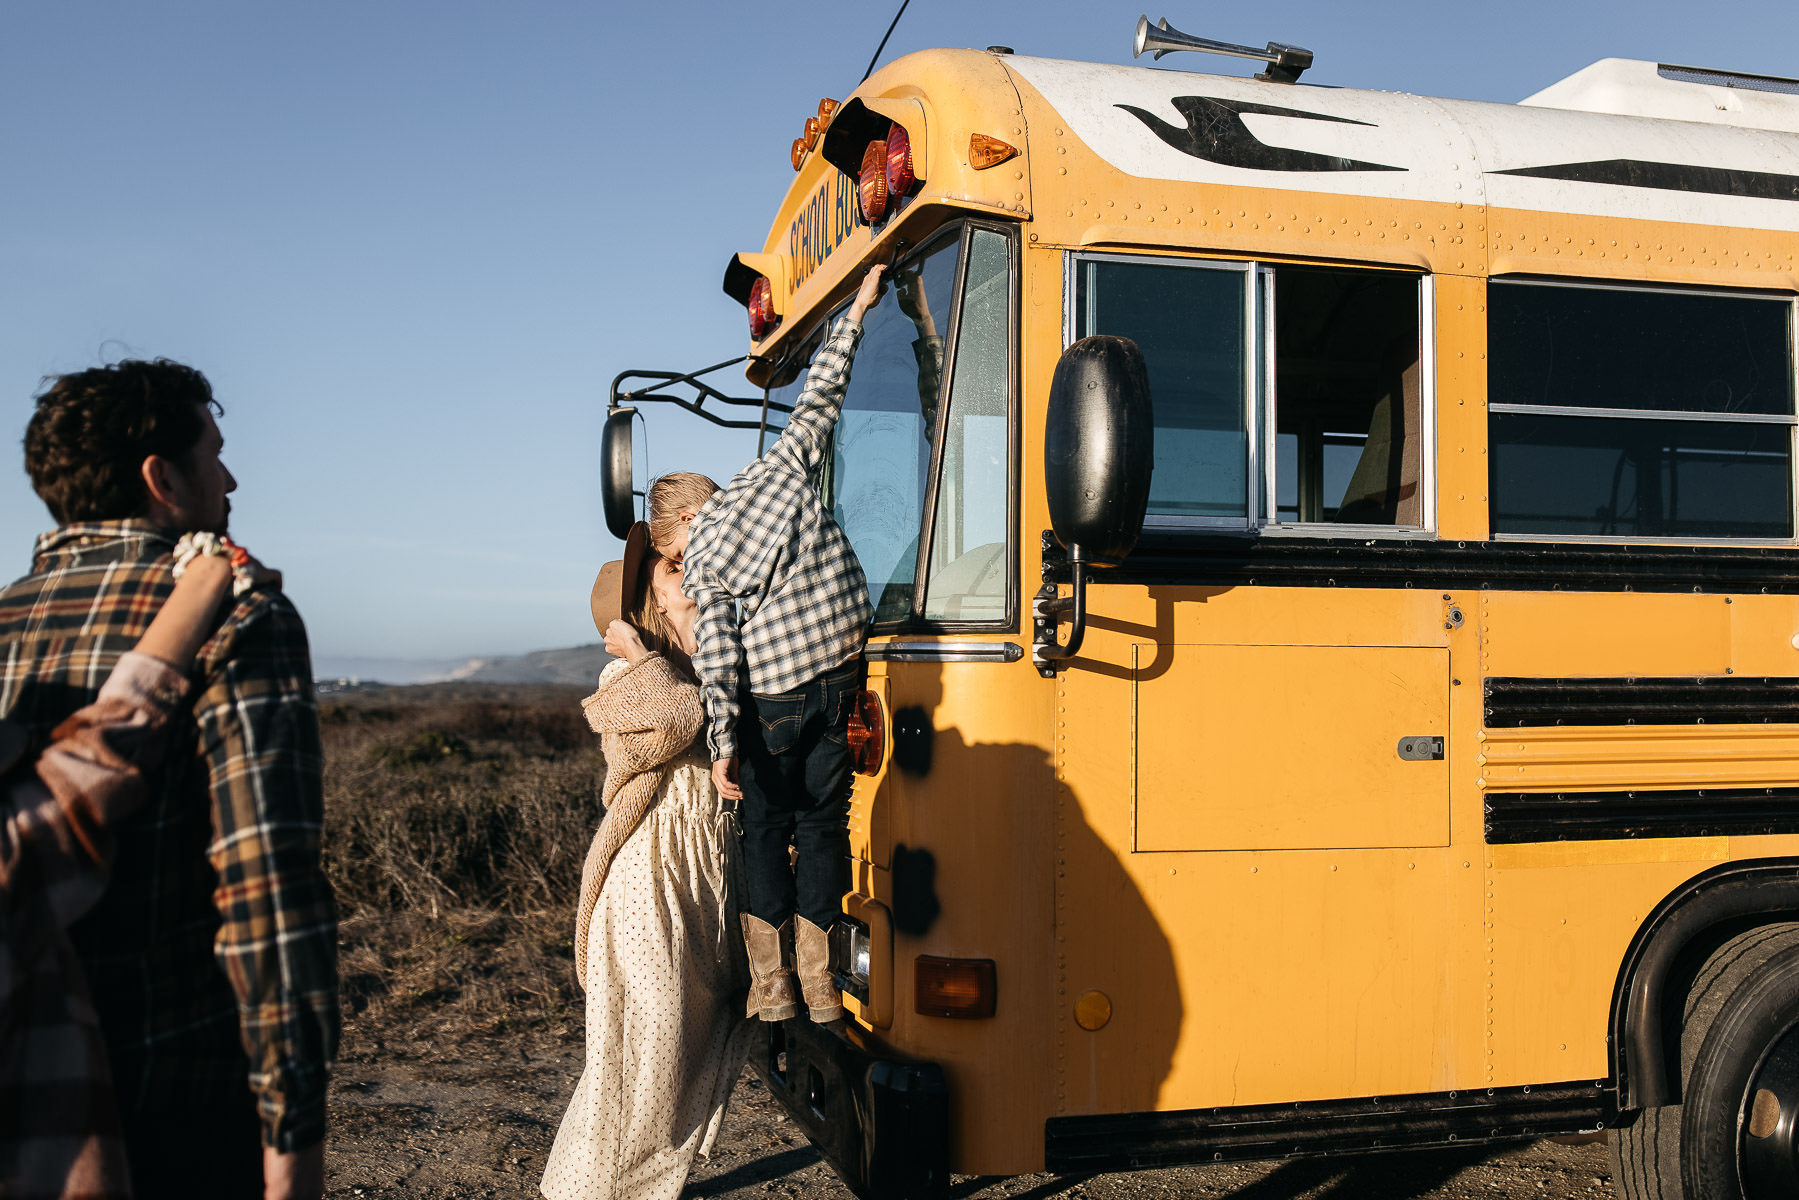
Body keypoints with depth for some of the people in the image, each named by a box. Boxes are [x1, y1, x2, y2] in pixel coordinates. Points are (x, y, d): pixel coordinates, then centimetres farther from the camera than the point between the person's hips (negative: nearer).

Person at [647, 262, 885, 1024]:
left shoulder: (705, 556, -2)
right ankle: (820, 984, 13)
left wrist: (722, 743, -12)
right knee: (822, 824, 11)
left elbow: (717, 652, -12)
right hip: (839, 675, 4)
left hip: (772, 697, -4)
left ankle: (771, 985, 12)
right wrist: (854, 314, 26)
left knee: (764, 828, 12)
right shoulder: (781, 467, 9)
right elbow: (820, 396, 17)